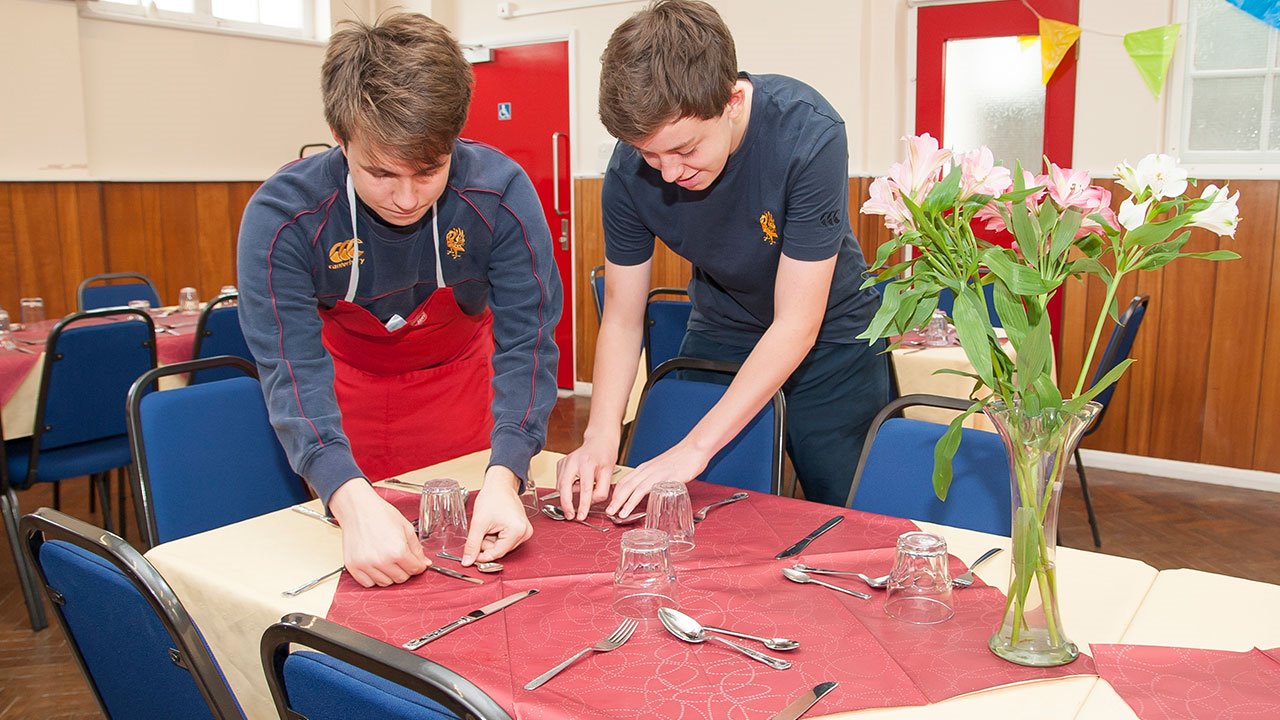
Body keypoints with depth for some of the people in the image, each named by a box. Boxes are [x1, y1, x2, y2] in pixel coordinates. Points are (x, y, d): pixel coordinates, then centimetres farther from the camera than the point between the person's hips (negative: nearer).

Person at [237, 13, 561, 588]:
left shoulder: (501, 193, -30)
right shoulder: (280, 216, -31)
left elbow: (525, 342, -28)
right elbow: (294, 374, -33)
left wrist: (503, 477, -43)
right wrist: (353, 502, -50)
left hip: (461, 377, 1)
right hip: (349, 383, 0)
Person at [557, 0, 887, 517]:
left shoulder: (809, 134, -31)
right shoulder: (630, 171, -21)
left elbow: (796, 325, -29)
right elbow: (622, 320, -12)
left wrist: (697, 445, -34)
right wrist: (601, 434, -28)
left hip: (829, 340, -2)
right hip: (722, 335, 3)